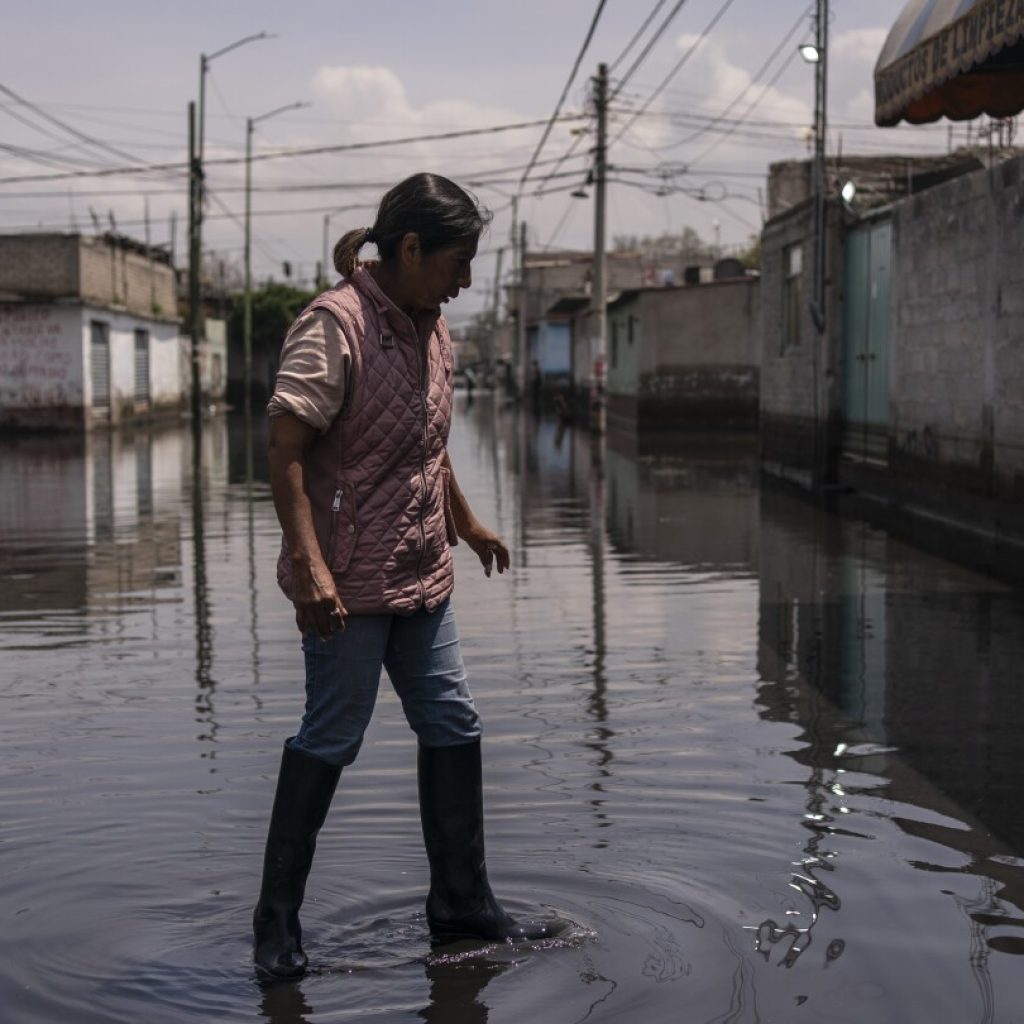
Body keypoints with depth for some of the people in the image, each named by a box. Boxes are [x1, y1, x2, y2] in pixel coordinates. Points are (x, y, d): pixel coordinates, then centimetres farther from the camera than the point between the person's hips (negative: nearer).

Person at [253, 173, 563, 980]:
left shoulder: (433, 328, 11)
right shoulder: (335, 324, -15)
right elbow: (286, 450, -21)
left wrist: (466, 523, 32)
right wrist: (309, 564, -29)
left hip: (422, 576, 9)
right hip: (349, 581, -8)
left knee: (453, 729, 11)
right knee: (330, 740, 0)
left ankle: (463, 903, 23)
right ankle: (277, 920, 15)